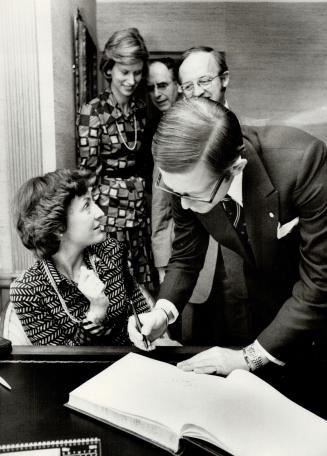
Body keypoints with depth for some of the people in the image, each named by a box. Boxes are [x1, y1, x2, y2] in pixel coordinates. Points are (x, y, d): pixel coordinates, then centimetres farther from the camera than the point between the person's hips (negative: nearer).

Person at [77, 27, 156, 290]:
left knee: (143, 282, 10)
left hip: (140, 208, 5)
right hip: (108, 209, -5)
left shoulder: (140, 109, 9)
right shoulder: (93, 111, -7)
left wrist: (143, 195, 11)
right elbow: (89, 168, -8)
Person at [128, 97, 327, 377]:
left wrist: (251, 357, -29)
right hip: (263, 300, 4)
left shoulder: (304, 163, -37)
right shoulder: (189, 179, -22)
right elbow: (186, 256, -7)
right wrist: (163, 311, -23)